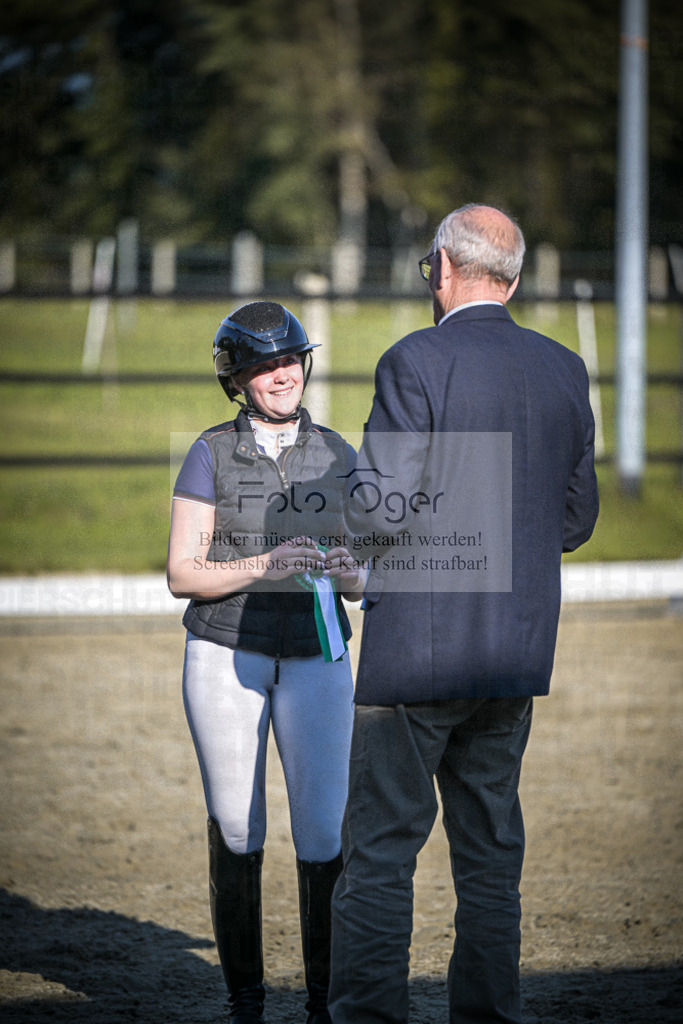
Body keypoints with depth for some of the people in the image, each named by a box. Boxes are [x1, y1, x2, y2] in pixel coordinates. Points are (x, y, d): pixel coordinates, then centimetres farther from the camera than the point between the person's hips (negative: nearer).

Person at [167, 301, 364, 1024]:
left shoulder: (336, 457, 6)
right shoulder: (211, 455, -2)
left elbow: (361, 583, 8)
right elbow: (182, 575, -7)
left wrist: (343, 572, -16)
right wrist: (264, 566, -21)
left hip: (315, 659, 2)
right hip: (225, 658, -2)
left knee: (325, 834, -7)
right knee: (236, 833, 2)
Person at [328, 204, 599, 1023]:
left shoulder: (415, 364, -12)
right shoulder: (564, 371, 6)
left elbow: (384, 511, -17)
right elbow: (577, 521, 10)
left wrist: (342, 502, 4)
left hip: (418, 647, -6)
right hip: (520, 649, 6)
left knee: (379, 848, 0)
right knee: (491, 847, 12)